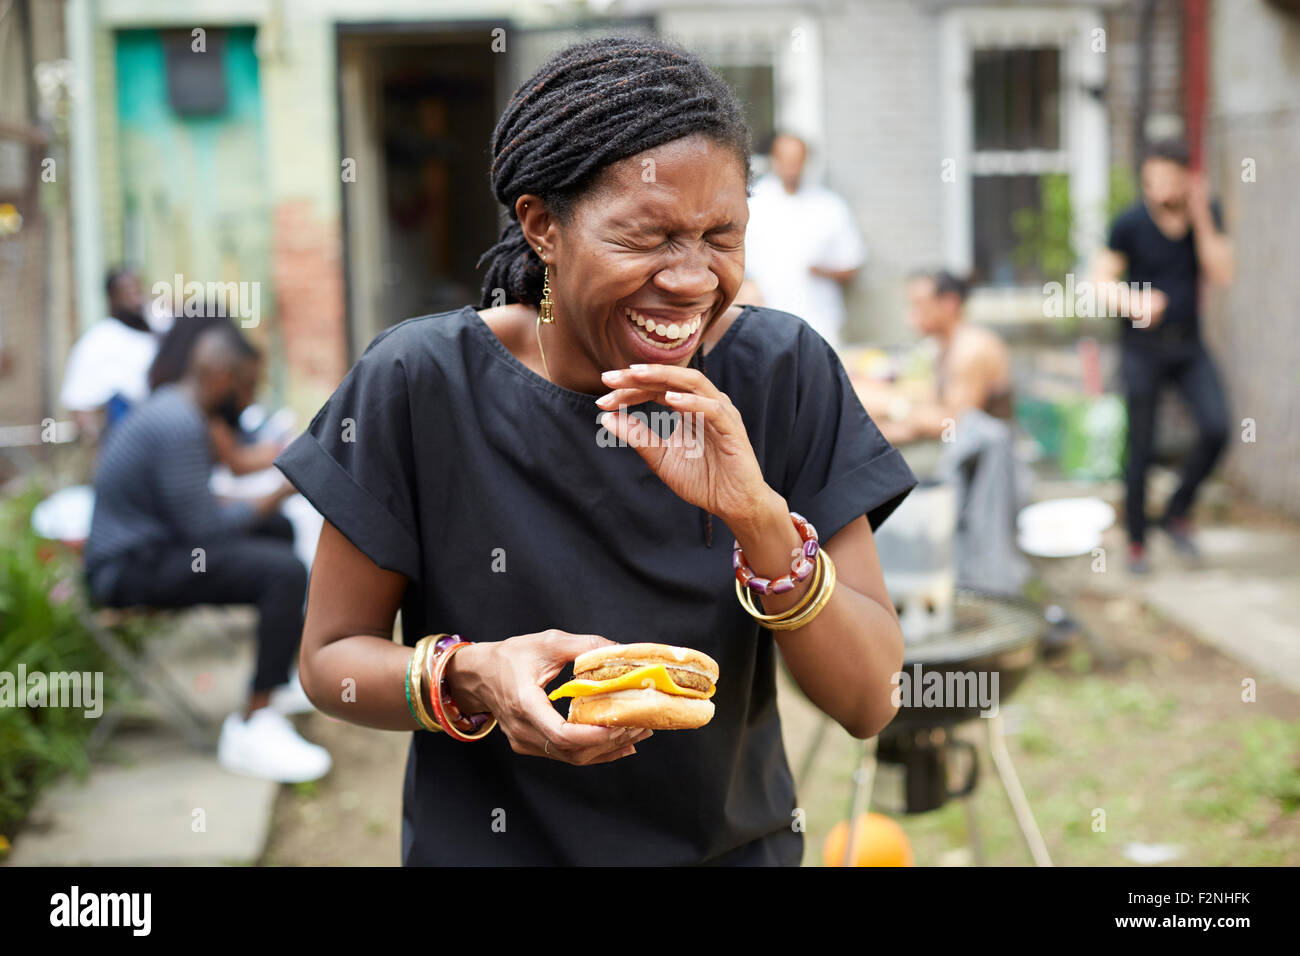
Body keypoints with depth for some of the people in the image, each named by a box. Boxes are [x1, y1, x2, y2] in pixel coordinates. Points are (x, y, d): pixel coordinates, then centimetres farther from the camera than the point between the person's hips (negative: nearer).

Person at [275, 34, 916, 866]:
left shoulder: (785, 373, -14)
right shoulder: (422, 385, -18)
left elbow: (870, 703, -15)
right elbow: (331, 658, -9)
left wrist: (761, 520, -30)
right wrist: (468, 677, -28)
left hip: (737, 843, 2)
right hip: (489, 844, -2)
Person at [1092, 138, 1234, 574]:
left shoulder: (1207, 214, -1)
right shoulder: (1130, 222, -11)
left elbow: (1222, 275, -9)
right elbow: (1103, 281, -8)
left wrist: (1200, 218, -18)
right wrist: (1133, 304, -28)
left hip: (1189, 344, 3)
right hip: (1142, 346, -3)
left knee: (1216, 429, -13)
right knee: (1140, 448, 0)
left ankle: (1177, 513, 8)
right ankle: (1136, 543, 15)